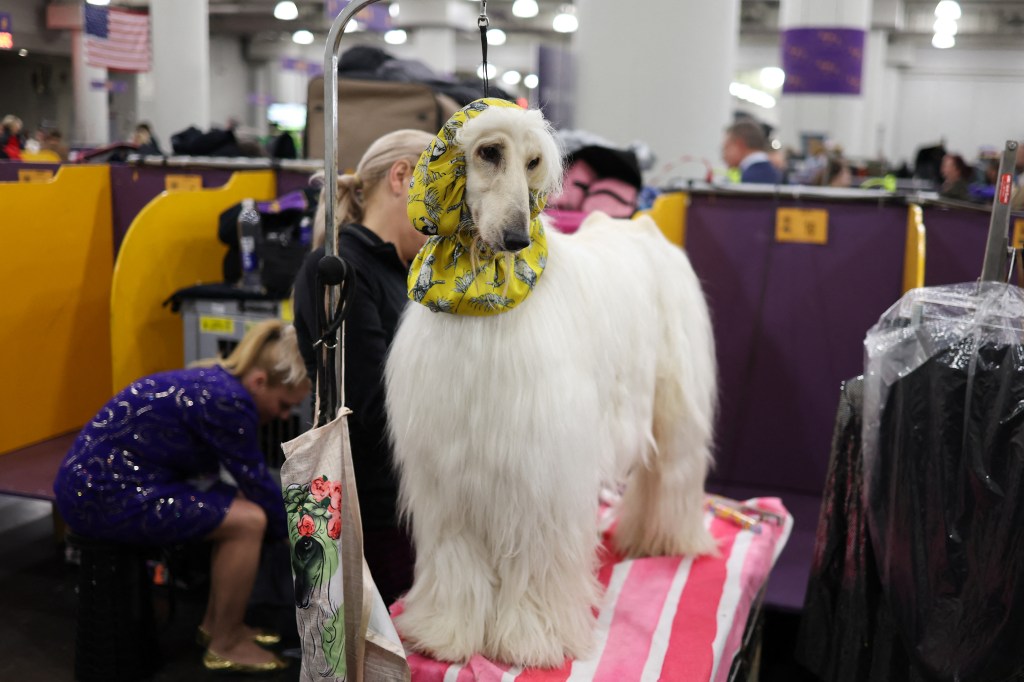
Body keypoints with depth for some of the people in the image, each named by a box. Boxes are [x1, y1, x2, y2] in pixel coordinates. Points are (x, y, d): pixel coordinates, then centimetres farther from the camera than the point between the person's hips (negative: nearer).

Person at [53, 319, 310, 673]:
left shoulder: (213, 382, 9)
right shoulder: (226, 400, -20)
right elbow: (257, 482, -10)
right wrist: (290, 531, 5)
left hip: (105, 477, 10)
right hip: (104, 495, -10)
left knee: (241, 505, 11)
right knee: (249, 520, -12)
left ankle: (215, 624, 22)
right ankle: (224, 646, 4)